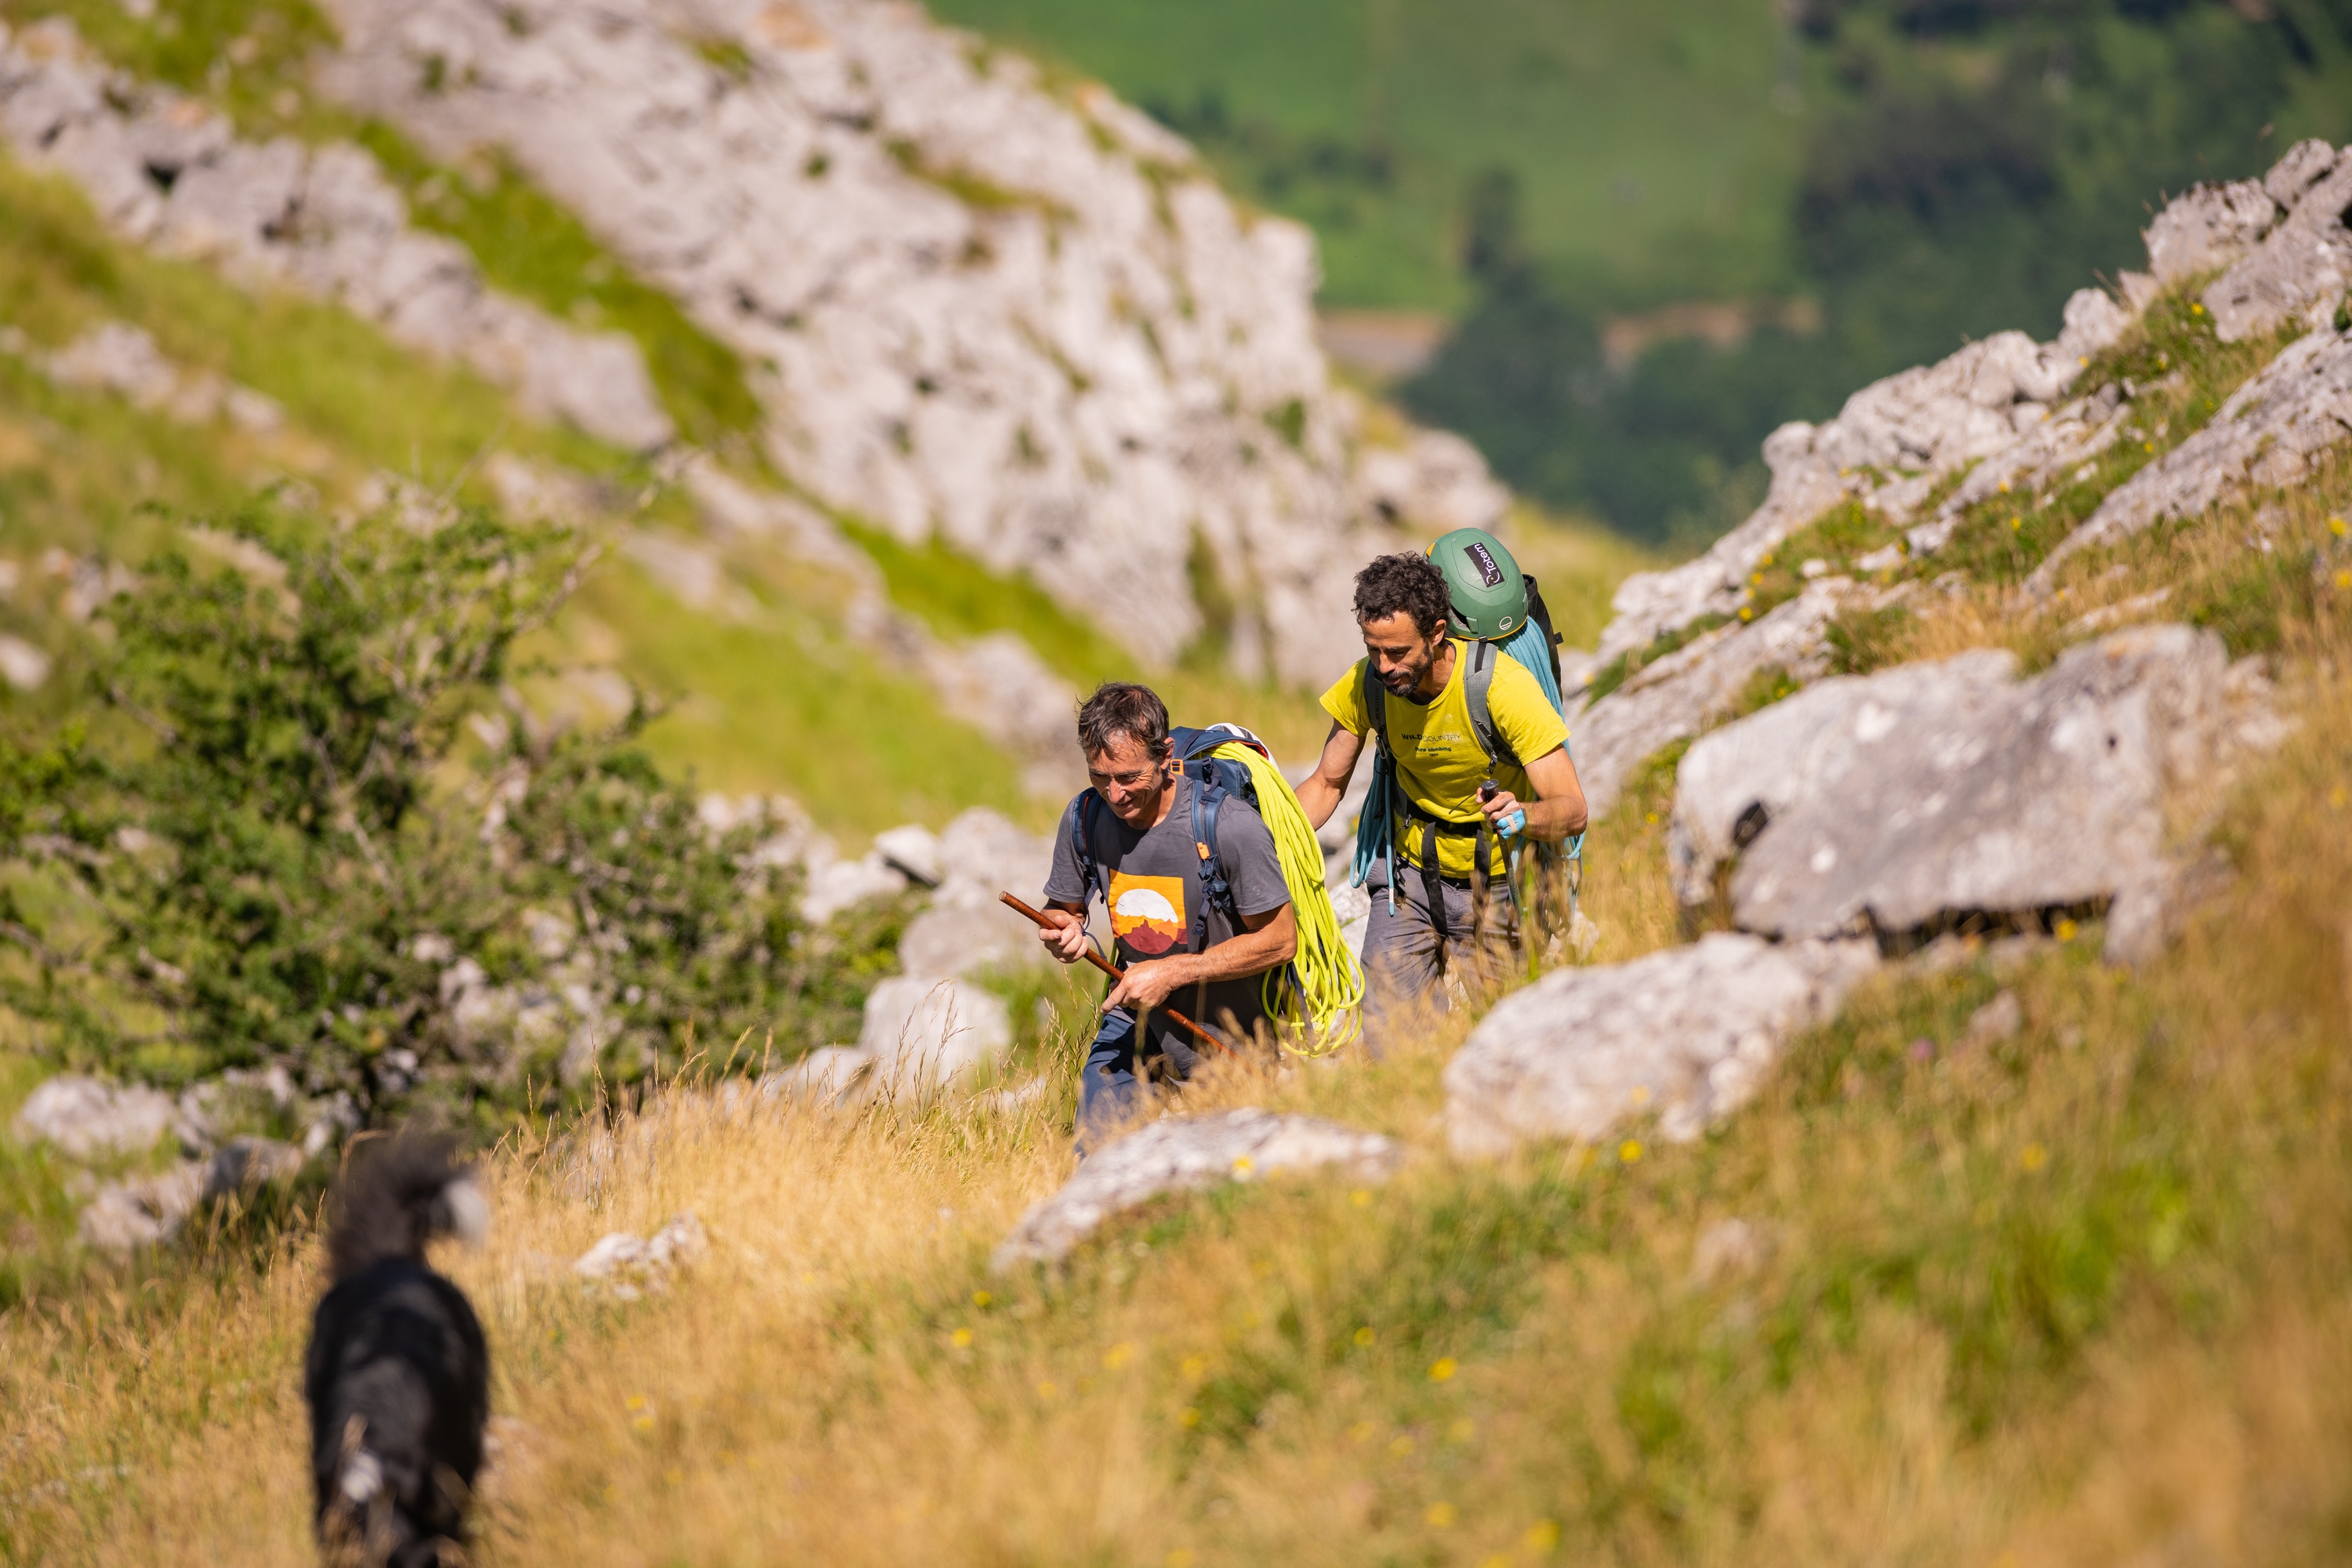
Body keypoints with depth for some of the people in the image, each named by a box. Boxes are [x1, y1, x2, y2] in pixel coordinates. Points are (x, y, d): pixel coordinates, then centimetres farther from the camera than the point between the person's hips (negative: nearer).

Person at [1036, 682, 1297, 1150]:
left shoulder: (1229, 825, -26)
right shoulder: (1085, 817, -10)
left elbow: (1280, 940, -19)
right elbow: (1062, 908, 7)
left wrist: (1173, 972, -24)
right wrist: (1063, 933, -19)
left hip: (1224, 1036, -4)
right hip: (1134, 1018, 4)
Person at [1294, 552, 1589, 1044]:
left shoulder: (1503, 685, -26)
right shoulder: (1365, 684, -13)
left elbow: (1573, 809, -26)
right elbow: (1327, 784, 2)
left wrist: (1522, 816, -49)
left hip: (1495, 884, -3)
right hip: (1410, 874, 3)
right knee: (1385, 1041, -7)